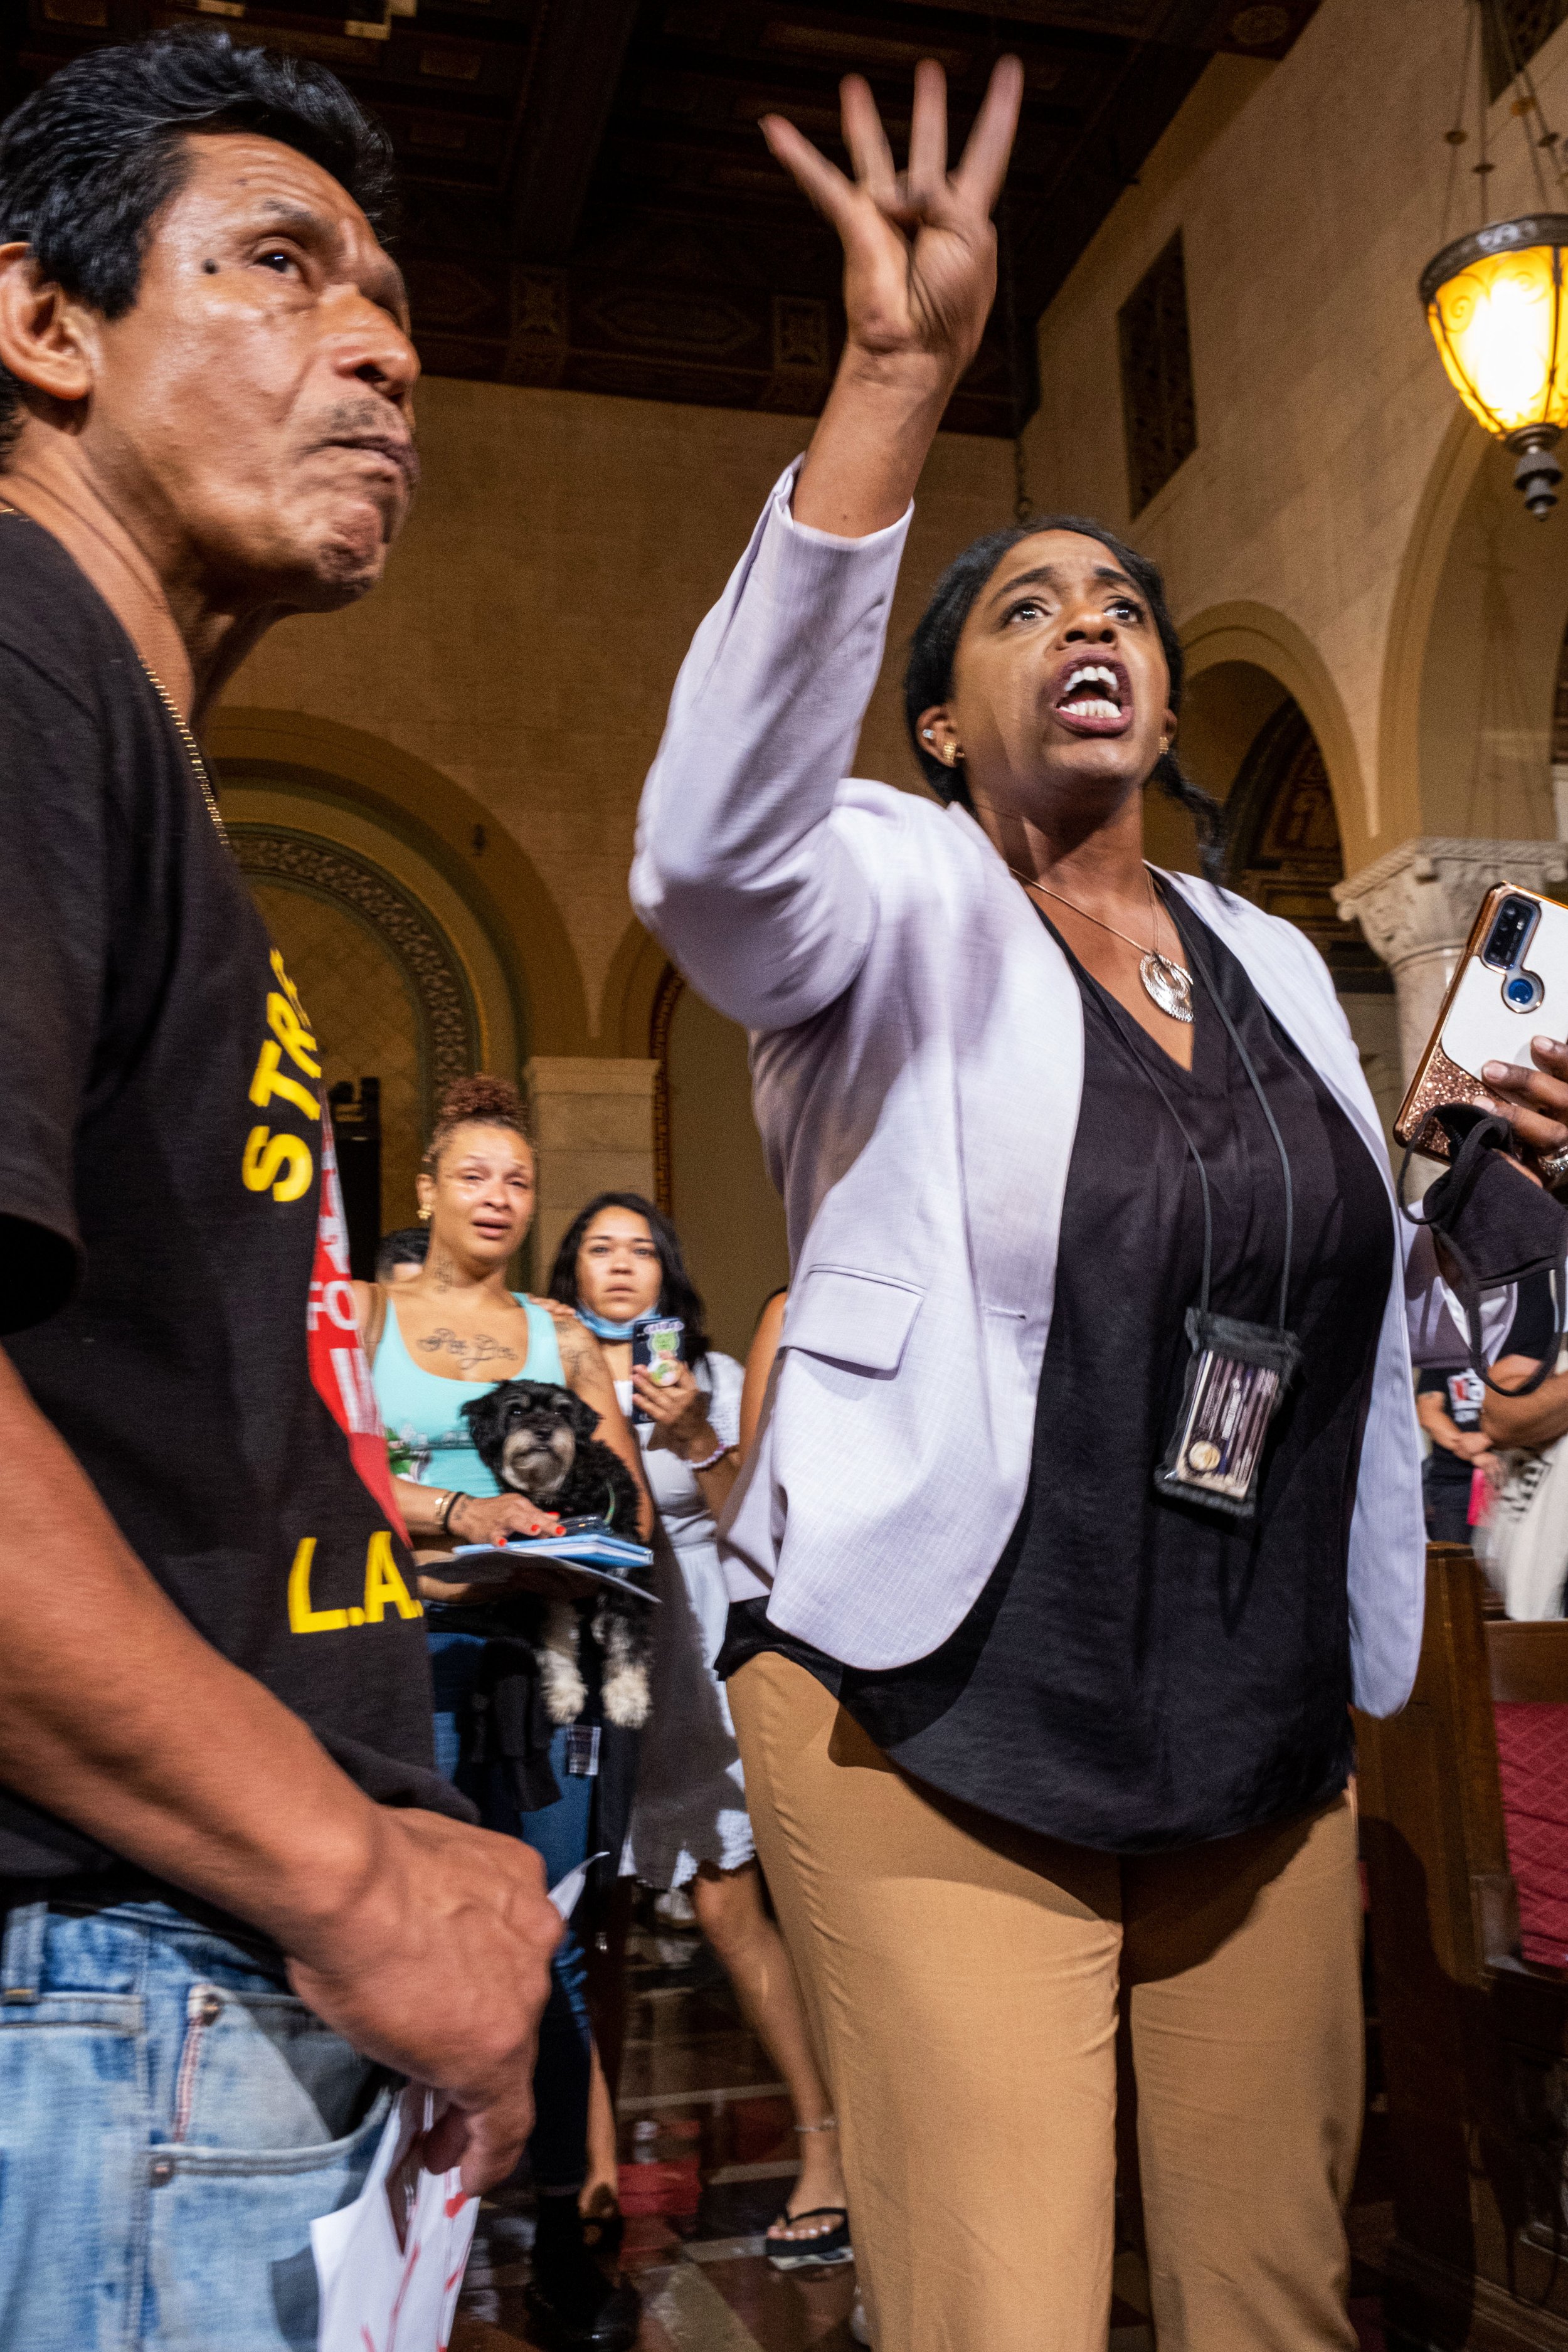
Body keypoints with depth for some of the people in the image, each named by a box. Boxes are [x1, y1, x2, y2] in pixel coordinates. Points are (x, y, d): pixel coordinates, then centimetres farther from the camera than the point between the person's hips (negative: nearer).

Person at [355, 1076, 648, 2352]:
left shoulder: (564, 1335, 13)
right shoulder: (364, 1312, 7)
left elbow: (631, 1500, 10)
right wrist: (458, 1514, -19)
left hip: (545, 1649, 2)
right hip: (412, 1644, -2)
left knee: (552, 1946, 3)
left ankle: (564, 2237, 13)